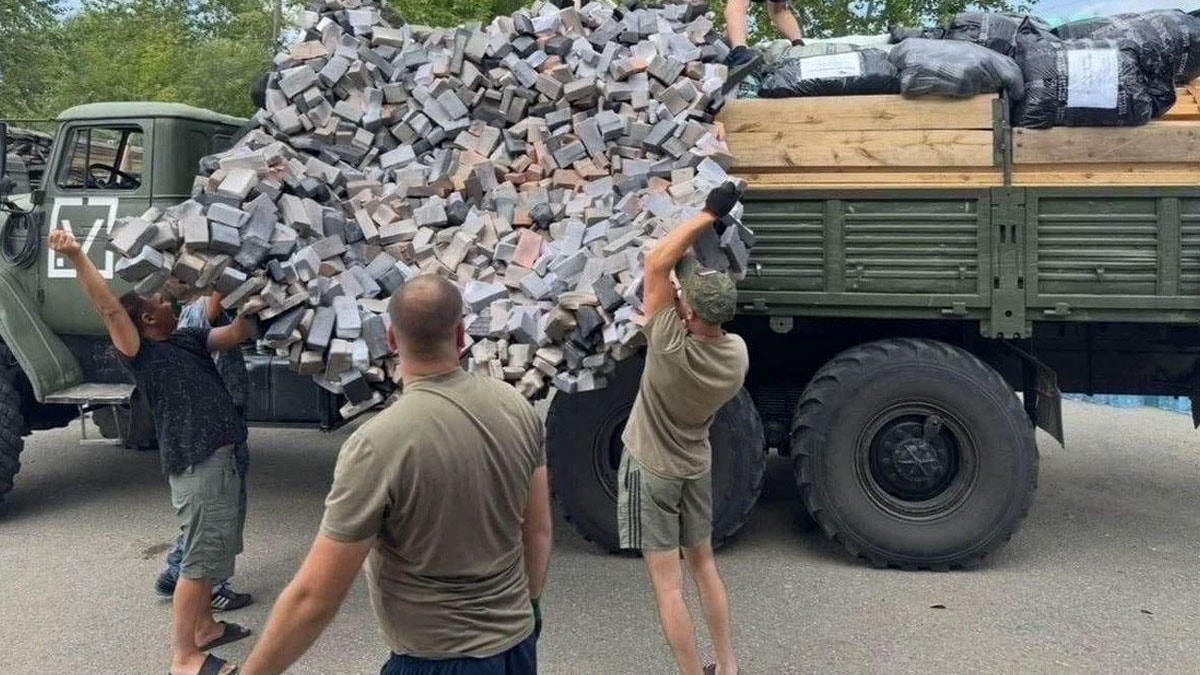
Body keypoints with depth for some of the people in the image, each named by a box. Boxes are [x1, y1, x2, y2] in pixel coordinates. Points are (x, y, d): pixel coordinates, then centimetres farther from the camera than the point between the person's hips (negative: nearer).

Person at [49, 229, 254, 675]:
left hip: (224, 458, 8)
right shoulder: (140, 353, -7)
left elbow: (238, 333, 13)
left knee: (210, 552, 19)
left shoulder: (189, 340, 15)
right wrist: (76, 257, -31)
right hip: (196, 465, -8)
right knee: (199, 559, -5)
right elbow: (109, 309, -20)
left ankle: (203, 627, 33)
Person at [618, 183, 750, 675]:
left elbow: (656, 262, -24)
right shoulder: (737, 355, -12)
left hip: (651, 470, -6)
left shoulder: (670, 346, -29)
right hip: (696, 468, 6)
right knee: (704, 566, 21)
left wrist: (708, 215, -19)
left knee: (667, 585, 1)